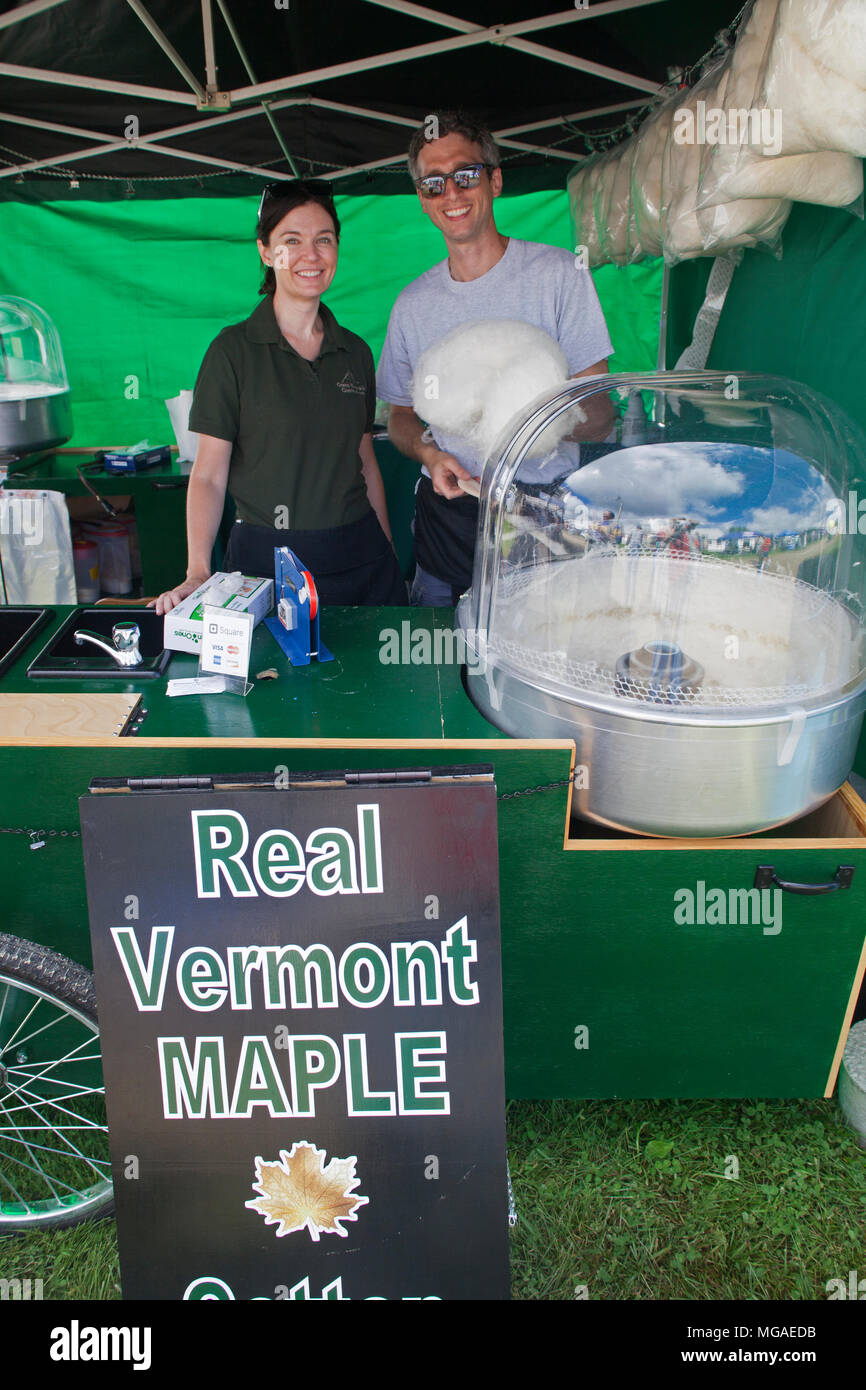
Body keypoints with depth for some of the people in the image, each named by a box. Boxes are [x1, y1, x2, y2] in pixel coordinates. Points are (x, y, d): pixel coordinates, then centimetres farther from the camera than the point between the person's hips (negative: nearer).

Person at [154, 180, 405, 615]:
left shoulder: (355, 352, 9)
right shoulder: (233, 350, -4)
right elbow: (209, 474, -7)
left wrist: (389, 556, 12)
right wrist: (198, 573, -20)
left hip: (361, 557, 4)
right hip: (266, 558, -4)